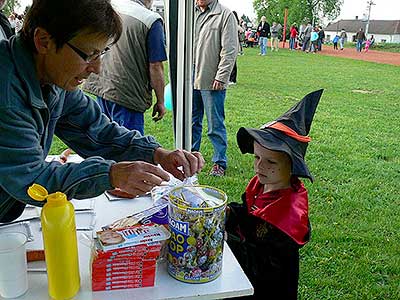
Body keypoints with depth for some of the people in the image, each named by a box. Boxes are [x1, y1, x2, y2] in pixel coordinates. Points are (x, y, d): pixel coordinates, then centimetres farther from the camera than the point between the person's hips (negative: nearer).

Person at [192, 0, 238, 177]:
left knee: (215, 125, 2)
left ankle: (220, 162, 15)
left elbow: (229, 51, -9)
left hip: (212, 82, -5)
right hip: (190, 79, 6)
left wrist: (221, 77, -13)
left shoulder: (225, 15, -5)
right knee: (191, 122, 15)